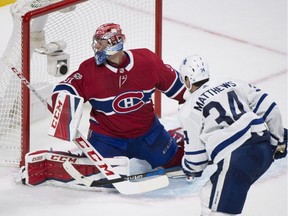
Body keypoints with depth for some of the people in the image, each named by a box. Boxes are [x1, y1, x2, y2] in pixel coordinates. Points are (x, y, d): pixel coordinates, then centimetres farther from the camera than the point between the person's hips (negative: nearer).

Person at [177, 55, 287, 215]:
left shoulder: (189, 110, 4)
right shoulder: (233, 84, 17)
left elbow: (196, 154, 5)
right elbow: (267, 107, 13)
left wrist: (191, 170, 27)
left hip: (237, 158, -7)